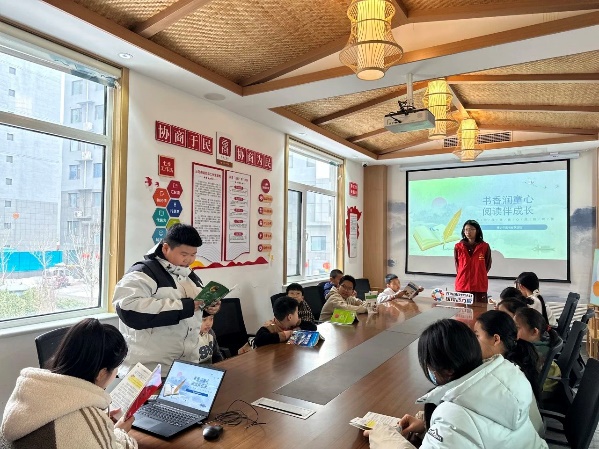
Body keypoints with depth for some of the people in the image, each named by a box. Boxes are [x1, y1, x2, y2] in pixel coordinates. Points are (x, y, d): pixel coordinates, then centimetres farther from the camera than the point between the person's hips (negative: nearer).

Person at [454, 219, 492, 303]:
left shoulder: (485, 246, -1)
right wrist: (462, 275, 8)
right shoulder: (458, 246, 2)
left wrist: (479, 275, 8)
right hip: (462, 285, 1)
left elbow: (487, 265, 9)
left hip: (480, 285, -1)